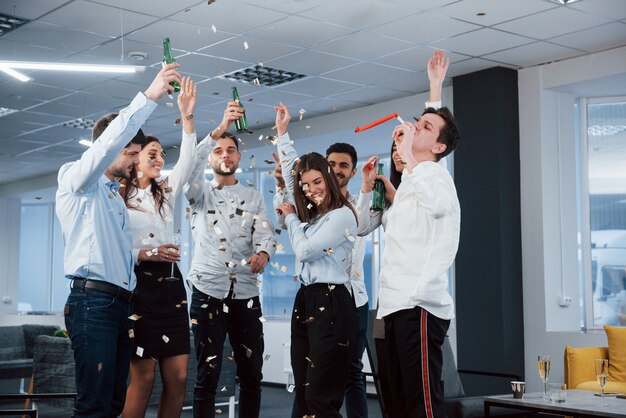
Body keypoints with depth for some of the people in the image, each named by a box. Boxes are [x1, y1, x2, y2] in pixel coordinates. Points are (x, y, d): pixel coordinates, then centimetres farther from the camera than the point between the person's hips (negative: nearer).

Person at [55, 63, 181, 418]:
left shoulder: (114, 195, 26)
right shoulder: (76, 179, 1)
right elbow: (108, 142, -18)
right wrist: (150, 97, -22)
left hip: (122, 304, 9)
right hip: (93, 302, -8)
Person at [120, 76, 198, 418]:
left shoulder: (167, 192, 19)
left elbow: (188, 161, 6)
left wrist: (187, 116, -3)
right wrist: (143, 254, -16)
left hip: (170, 285, 6)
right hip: (137, 285, -6)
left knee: (178, 377, 0)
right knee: (143, 378, -8)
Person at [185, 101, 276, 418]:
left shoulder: (254, 198, 13)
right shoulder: (200, 194, 6)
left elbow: (265, 233, -2)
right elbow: (191, 166, -16)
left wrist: (263, 253, -26)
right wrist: (220, 129, -27)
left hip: (246, 295, 3)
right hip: (208, 293, -3)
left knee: (252, 374, 7)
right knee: (207, 375, -1)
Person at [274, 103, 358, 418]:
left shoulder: (341, 215, -8)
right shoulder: (311, 213, 15)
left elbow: (304, 250, -10)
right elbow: (291, 172, 27)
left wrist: (290, 217, 5)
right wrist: (282, 132, 28)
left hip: (330, 305, -8)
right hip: (305, 302, 9)